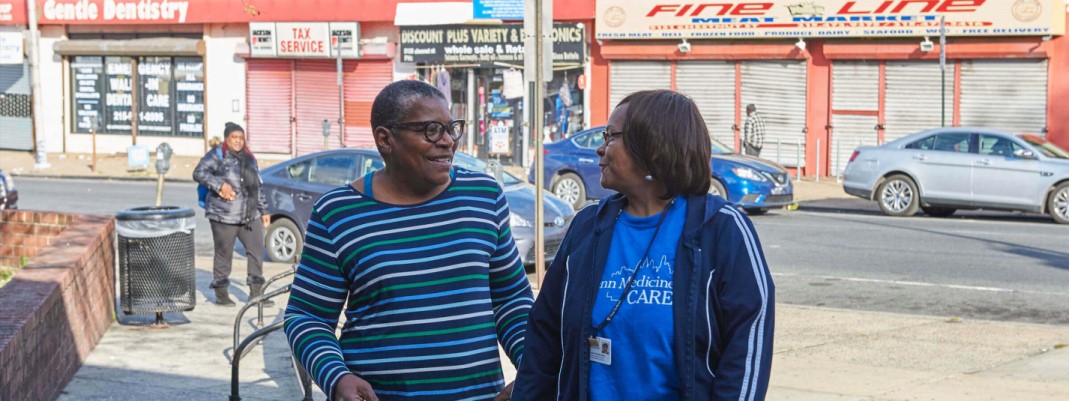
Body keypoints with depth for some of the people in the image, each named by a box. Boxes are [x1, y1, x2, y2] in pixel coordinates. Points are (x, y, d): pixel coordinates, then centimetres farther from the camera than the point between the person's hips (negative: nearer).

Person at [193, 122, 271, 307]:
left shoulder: (249, 158, 18)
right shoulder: (217, 155, -1)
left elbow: (257, 187, 23)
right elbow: (199, 173, -12)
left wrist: (264, 210, 22)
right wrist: (220, 185, -21)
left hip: (250, 215, 6)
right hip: (224, 215, -6)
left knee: (257, 251, 2)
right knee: (224, 254, 1)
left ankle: (256, 292, 10)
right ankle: (221, 292, 13)